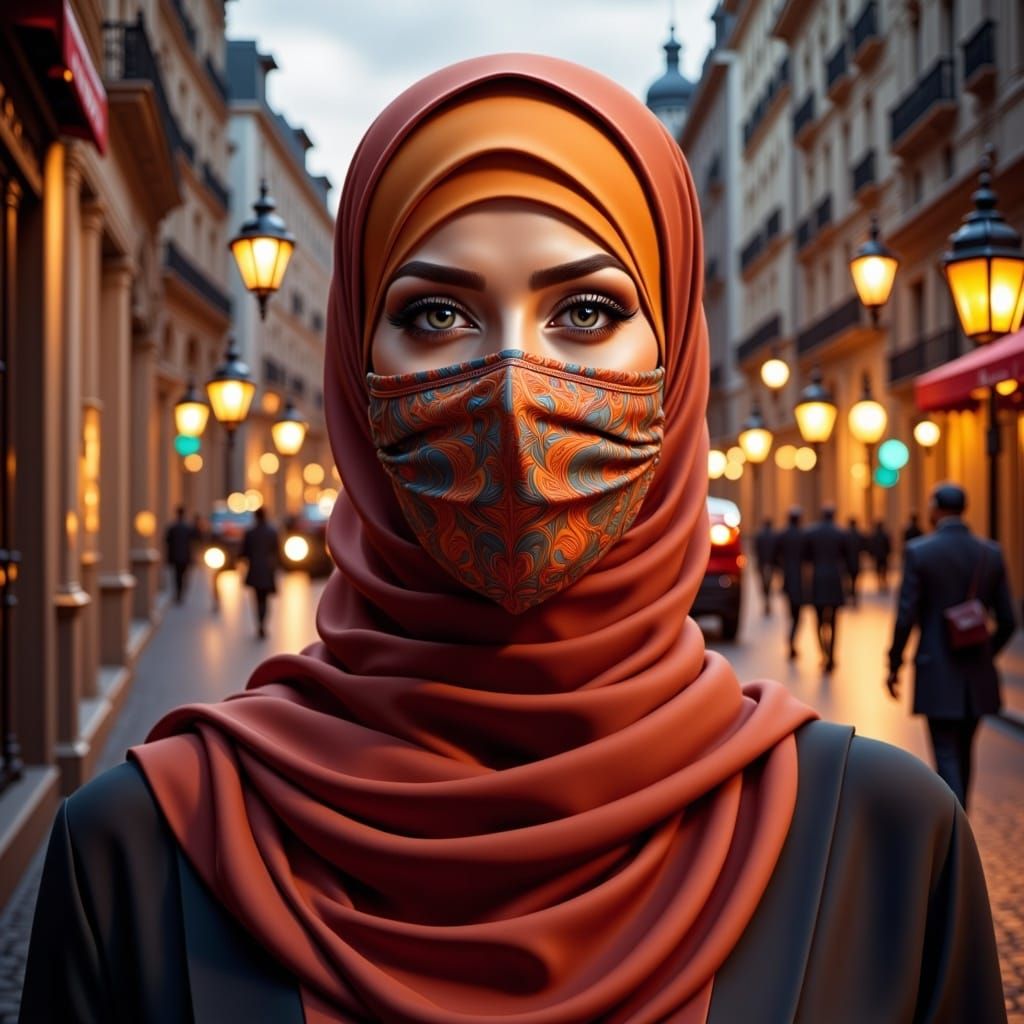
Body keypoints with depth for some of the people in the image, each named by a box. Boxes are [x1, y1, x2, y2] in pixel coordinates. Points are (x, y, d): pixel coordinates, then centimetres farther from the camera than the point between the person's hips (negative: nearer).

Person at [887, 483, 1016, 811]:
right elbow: (1007, 621, 4)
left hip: (937, 674, -4)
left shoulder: (918, 551, -10)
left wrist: (894, 665, 1)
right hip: (978, 675, 5)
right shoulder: (991, 553, 2)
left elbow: (905, 617, -12)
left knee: (947, 756, -1)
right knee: (963, 753, 20)